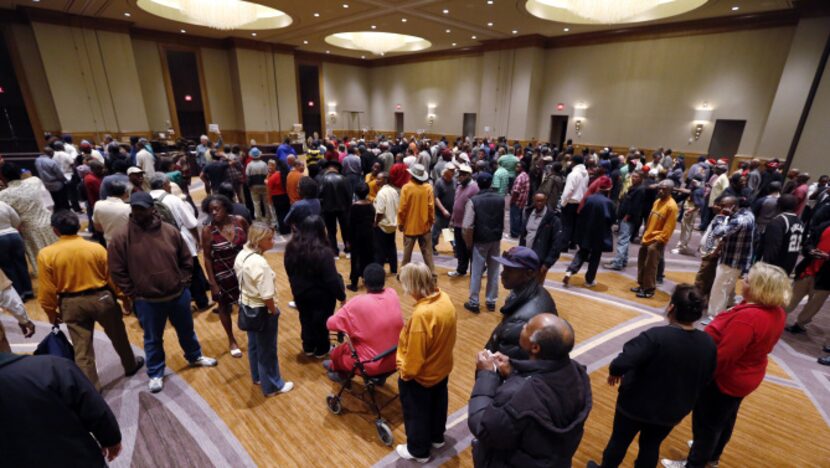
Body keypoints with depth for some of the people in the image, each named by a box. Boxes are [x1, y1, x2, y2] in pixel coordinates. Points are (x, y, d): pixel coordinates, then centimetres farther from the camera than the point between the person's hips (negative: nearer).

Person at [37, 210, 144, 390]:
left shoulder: (46, 254, -10)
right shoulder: (96, 248, -11)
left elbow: (46, 289, -5)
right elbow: (112, 277, -4)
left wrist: (51, 311, 9)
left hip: (71, 303, 1)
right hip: (101, 297, 0)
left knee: (82, 349, 9)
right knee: (117, 335, 21)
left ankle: (91, 389, 17)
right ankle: (131, 365, 39)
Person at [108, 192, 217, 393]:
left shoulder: (170, 231, -6)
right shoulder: (122, 237, -12)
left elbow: (186, 260, 4)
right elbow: (117, 271, -6)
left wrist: (183, 283, 0)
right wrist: (132, 294, -6)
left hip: (178, 295, 2)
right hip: (147, 301, -2)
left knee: (186, 330, 21)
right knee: (153, 339, 16)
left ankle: (195, 357, 46)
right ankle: (155, 374, 36)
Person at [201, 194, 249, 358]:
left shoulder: (240, 221, -13)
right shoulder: (208, 230, -17)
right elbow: (207, 258, -10)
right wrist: (212, 283, -10)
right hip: (223, 275, -1)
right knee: (224, 307, 18)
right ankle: (231, 340, 41)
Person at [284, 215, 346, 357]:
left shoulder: (292, 247, -9)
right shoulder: (323, 252, -29)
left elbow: (290, 271, 6)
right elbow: (332, 279, -24)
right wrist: (341, 295, -10)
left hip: (300, 292, 5)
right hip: (321, 294, -5)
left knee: (306, 320, 23)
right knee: (321, 321, 16)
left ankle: (308, 347, 41)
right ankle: (321, 350, 34)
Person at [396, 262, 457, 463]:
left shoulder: (421, 314, -38)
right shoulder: (445, 299, -13)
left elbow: (414, 354, -27)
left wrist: (405, 372, -9)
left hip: (419, 376, -8)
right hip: (442, 368, 8)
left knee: (417, 413, 19)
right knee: (438, 405, 30)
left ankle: (418, 451, 41)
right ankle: (437, 437, 53)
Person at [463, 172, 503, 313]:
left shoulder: (473, 200, -13)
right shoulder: (500, 199, 1)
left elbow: (468, 226, -16)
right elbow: (503, 222, 3)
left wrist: (469, 243, -5)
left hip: (480, 240, -4)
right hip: (496, 239, 4)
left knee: (477, 272, 5)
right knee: (494, 271, 12)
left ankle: (473, 302, 13)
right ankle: (491, 301, 23)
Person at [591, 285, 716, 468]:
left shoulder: (656, 336, -32)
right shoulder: (709, 343, -12)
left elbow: (623, 363, -38)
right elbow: (705, 381, 2)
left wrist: (614, 372, -15)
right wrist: (683, 402, 19)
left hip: (636, 404, -4)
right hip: (673, 411, 4)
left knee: (619, 440, 20)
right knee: (651, 445, 26)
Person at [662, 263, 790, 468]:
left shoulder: (747, 318, -35)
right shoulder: (777, 311, -7)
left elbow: (722, 357, -29)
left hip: (725, 379, -9)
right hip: (744, 377, 9)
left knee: (706, 423, 12)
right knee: (725, 420, 28)